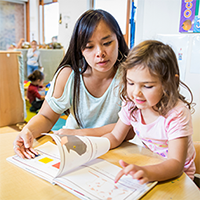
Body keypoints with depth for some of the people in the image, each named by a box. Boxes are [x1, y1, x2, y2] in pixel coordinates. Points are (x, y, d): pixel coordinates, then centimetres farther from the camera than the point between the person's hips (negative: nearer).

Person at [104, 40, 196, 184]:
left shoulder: (177, 114, -27)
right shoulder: (131, 105, -11)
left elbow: (176, 163, -31)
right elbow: (115, 137, -1)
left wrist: (147, 173, -50)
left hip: (176, 175, -4)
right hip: (148, 166, 4)